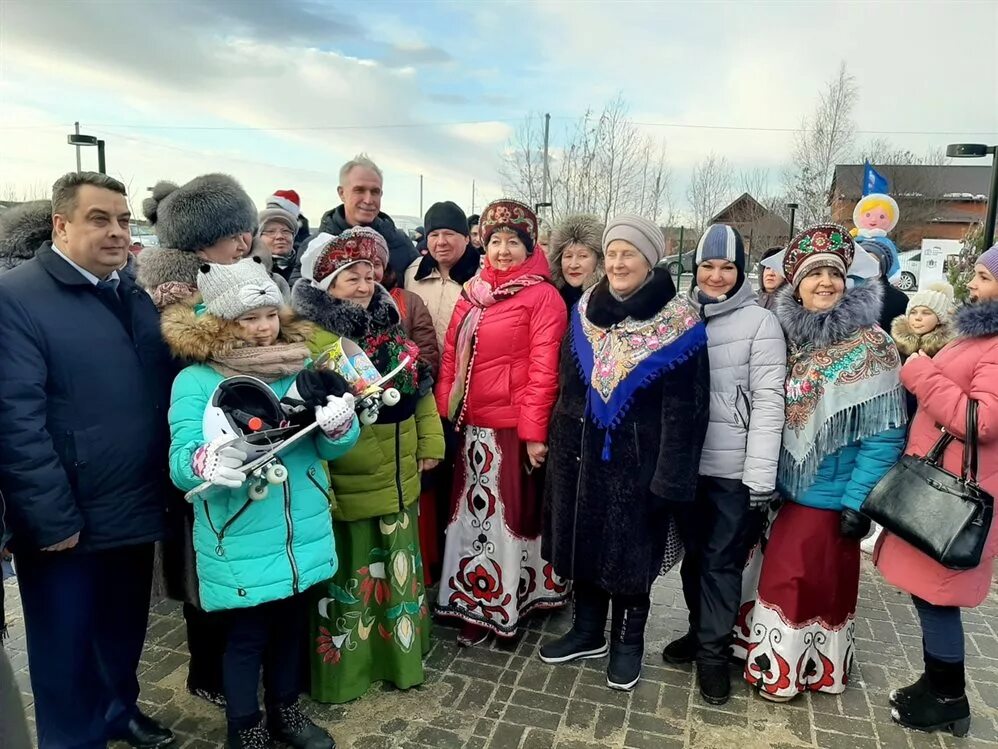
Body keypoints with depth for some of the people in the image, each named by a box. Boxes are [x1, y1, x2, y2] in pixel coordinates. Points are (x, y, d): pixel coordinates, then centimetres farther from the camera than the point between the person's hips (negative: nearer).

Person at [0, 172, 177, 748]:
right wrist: (52, 519, -18)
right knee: (67, 647, 14)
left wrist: (166, 486, 0)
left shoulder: (137, 296, 9)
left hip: (136, 510, 6)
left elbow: (165, 389, 8)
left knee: (125, 630, 23)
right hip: (68, 521, -6)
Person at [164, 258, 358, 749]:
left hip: (303, 532, 4)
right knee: (246, 636, 10)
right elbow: (180, 465, -17)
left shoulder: (300, 367, 2)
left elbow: (331, 447, 0)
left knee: (291, 624, 20)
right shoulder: (195, 381, -10)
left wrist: (340, 423, -23)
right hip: (241, 541, -4)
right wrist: (208, 460, -40)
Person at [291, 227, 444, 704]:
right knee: (348, 575, 10)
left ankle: (399, 657, 41)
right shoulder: (309, 338, -16)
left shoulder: (387, 329, 7)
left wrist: (430, 442, 9)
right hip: (346, 483, -7)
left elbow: (420, 388, 13)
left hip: (397, 478, 7)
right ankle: (340, 671, 32)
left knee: (397, 568, 21)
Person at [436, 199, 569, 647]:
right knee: (473, 514, 15)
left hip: (515, 427, -6)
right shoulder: (471, 294, 12)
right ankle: (475, 605, 32)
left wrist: (535, 431, -18)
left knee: (510, 515, 5)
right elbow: (451, 357, 11)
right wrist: (443, 411, 5)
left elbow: (544, 369, -14)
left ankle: (503, 607, 23)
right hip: (470, 425, 6)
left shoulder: (542, 296, -8)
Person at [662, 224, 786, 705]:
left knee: (722, 562, 6)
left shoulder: (761, 322, -5)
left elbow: (768, 400, -11)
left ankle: (714, 652, 23)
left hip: (734, 469, -4)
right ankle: (699, 632, 36)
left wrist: (761, 474, -16)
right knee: (694, 554, 17)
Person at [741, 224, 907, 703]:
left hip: (830, 493, -5)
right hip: (788, 486, 5)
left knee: (810, 580, 7)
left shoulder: (870, 345, -13)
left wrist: (858, 501, -18)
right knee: (789, 575, 16)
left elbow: (883, 433, -15)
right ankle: (777, 660, 35)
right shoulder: (789, 336, 3)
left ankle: (784, 670, 26)